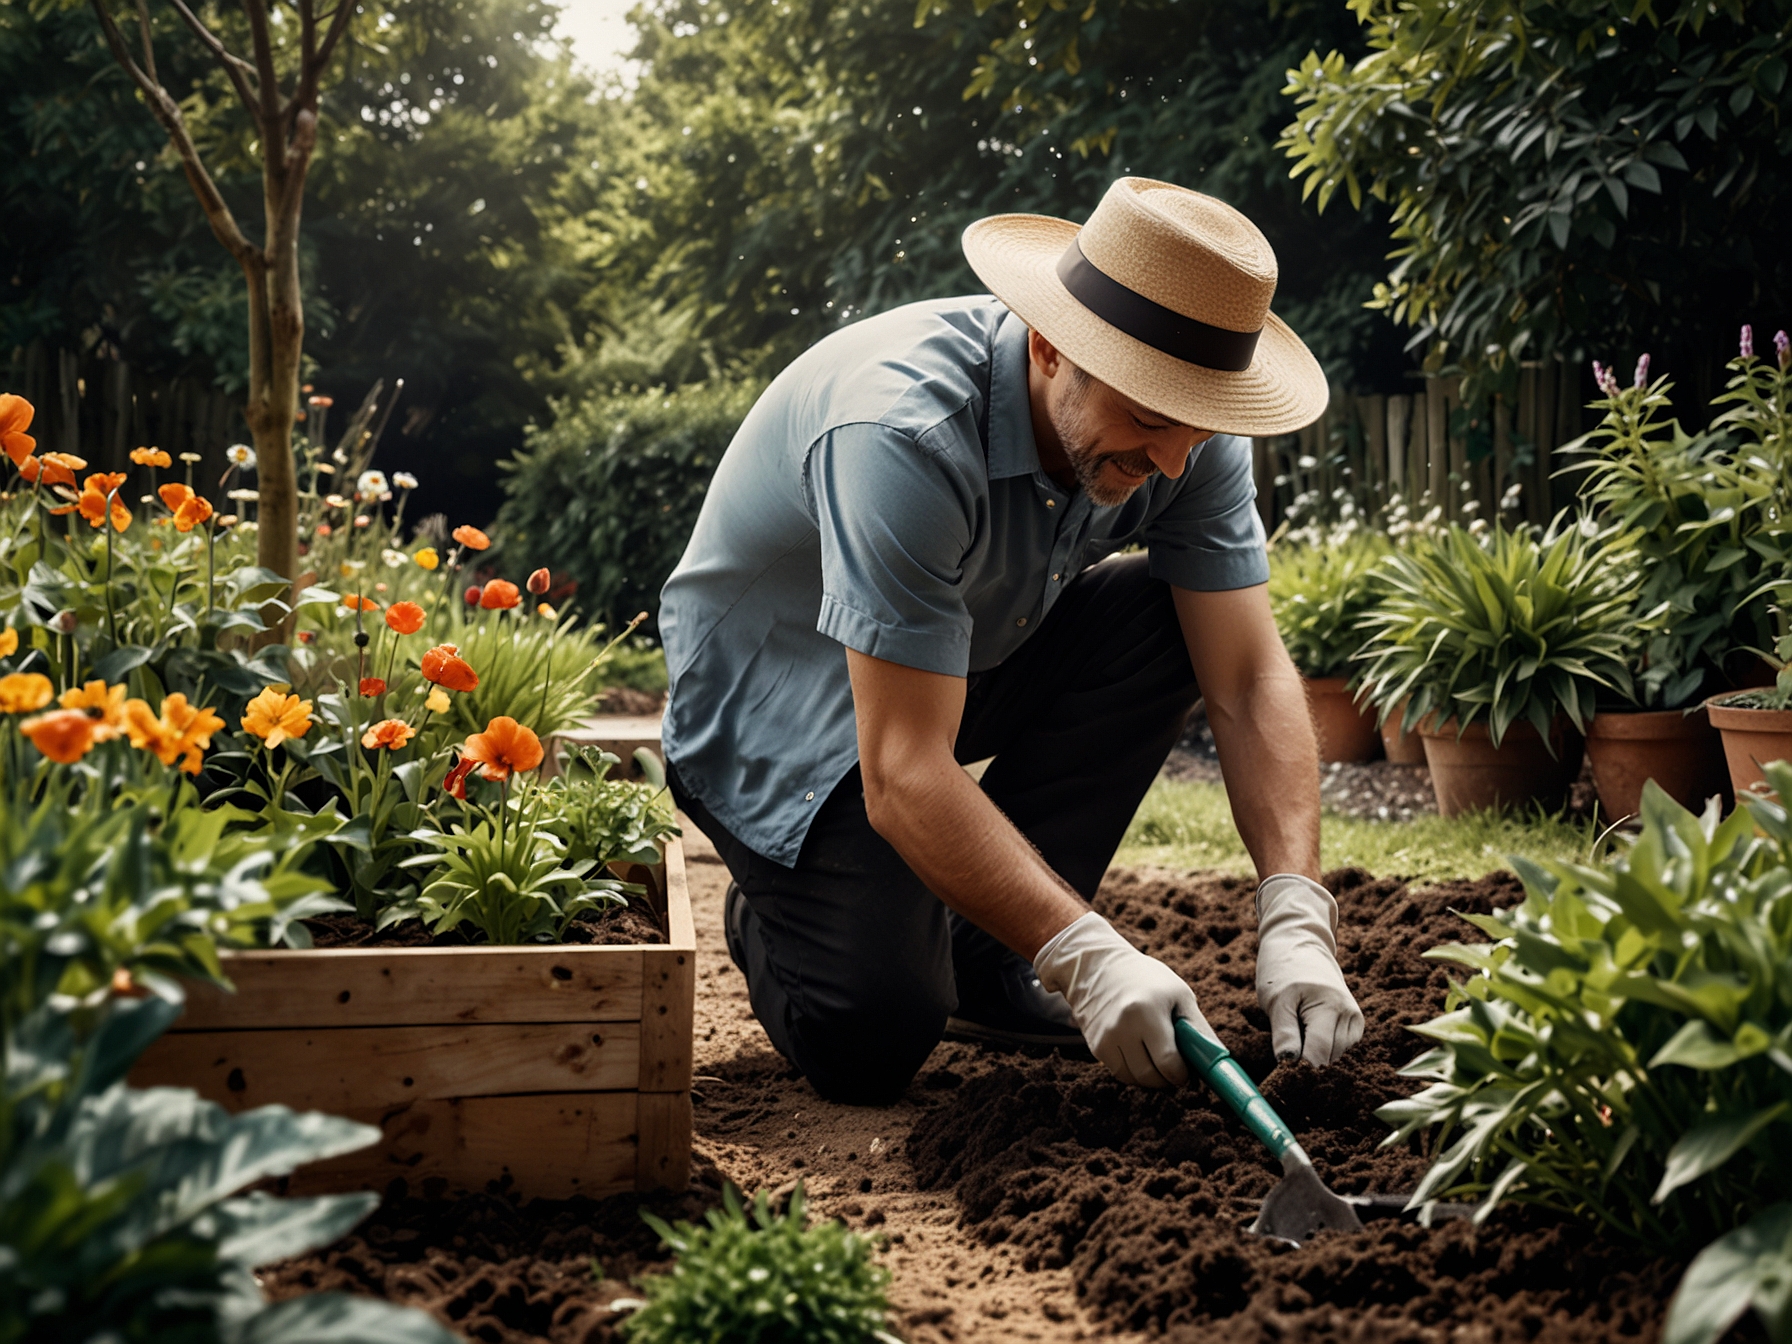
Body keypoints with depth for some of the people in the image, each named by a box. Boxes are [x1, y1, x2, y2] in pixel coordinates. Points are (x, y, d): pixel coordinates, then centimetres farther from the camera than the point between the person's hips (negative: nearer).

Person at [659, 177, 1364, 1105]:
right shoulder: (905, 433, -37)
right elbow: (905, 776, -39)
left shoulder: (1185, 424, -17)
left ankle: (984, 954, -5)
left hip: (973, 660, 7)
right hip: (773, 708, -6)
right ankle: (775, 916, 15)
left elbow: (1251, 682, -17)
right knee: (873, 1038, -22)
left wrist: (1296, 922, -30)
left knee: (1172, 619, -18)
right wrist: (1089, 958, -45)